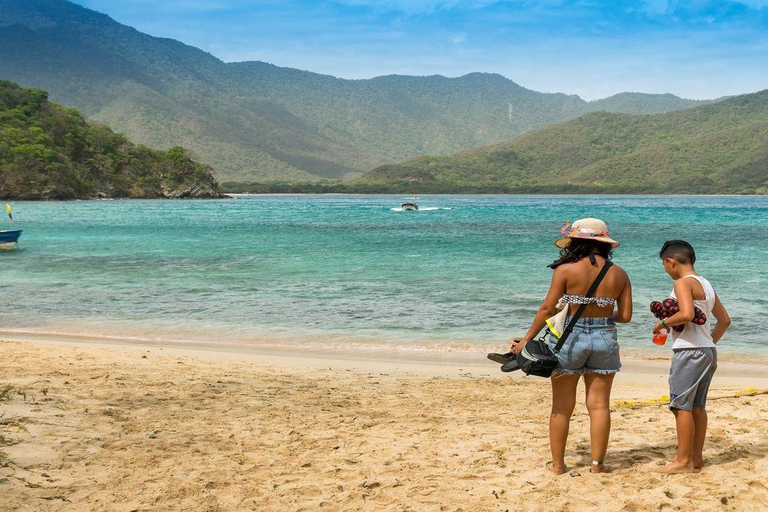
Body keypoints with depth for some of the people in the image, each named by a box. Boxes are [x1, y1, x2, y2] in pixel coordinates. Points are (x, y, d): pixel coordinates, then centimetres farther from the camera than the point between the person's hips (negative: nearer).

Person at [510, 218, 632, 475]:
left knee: (562, 406, 7)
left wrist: (527, 339, -1)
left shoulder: (566, 270, -8)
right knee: (599, 405, 9)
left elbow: (547, 309, -9)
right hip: (605, 339, 3)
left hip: (570, 338, -2)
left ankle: (558, 464, 12)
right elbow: (625, 316, 3)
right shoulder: (619, 274, 3)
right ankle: (597, 464, 10)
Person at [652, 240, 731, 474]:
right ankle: (697, 457, 19)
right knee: (697, 406, 14)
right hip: (708, 351, 9)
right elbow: (725, 319, 23)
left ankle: (683, 461, -3)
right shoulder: (706, 284, 16)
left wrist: (664, 323, -14)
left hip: (689, 351, -9)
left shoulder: (683, 283, -12)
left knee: (681, 406, -5)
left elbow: (687, 314, -28)